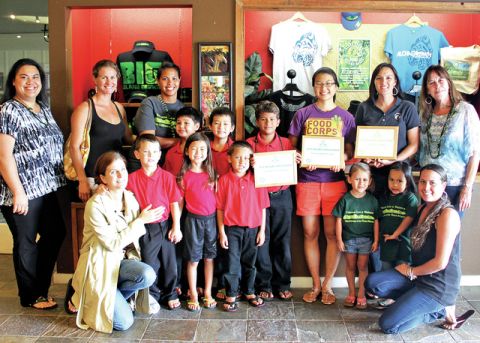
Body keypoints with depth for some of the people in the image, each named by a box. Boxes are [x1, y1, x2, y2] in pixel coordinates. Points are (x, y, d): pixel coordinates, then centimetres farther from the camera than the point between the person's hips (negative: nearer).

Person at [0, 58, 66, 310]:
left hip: (49, 188, 8)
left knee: (55, 234, 13)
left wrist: (59, 181, 13)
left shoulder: (44, 109, 13)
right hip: (24, 191, -8)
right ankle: (31, 296, 23)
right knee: (26, 243, 6)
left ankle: (41, 287, 31)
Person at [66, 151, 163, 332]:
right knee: (124, 322, -12)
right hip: (99, 266, -5)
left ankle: (111, 298, 1)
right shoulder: (95, 205, -20)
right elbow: (113, 243, -21)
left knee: (148, 275, -28)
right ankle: (79, 296, 11)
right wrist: (140, 221, -18)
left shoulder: (130, 198, 0)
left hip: (121, 261, 6)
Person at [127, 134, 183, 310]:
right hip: (145, 228, 0)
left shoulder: (167, 177, -6)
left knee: (169, 262, 12)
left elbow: (174, 204, -3)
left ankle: (170, 294, 30)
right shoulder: (132, 178, -6)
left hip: (165, 226, 1)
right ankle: (153, 295, 27)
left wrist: (176, 227, -5)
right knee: (149, 264, 8)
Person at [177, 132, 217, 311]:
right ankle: (193, 295, 19)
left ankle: (208, 293, 23)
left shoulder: (211, 173, 3)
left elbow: (217, 197, 8)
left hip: (211, 218, 3)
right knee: (193, 259, 5)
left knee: (209, 257, 11)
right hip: (193, 219, -2)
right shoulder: (184, 175, -4)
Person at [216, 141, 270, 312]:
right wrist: (221, 232, -5)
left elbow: (263, 207, 2)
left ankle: (249, 292, 31)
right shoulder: (224, 180, -6)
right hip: (231, 228, -2)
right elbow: (220, 208, -3)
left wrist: (262, 230, 1)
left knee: (249, 262, 15)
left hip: (252, 229, 2)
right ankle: (231, 296, 18)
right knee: (232, 263, 5)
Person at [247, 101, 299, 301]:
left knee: (282, 241, 7)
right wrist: (250, 166, -16)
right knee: (261, 241, 2)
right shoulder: (250, 144, 1)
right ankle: (264, 285, 15)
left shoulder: (286, 143, 6)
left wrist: (296, 162, -8)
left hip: (281, 196, 2)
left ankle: (282, 284, 19)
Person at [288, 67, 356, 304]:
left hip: (334, 180, 0)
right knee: (310, 233, 4)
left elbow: (350, 150, 9)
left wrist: (343, 158, -13)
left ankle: (327, 285, 17)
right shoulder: (302, 114, 6)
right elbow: (291, 147, 6)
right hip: (307, 180, 0)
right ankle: (315, 285, 19)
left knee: (332, 233, 2)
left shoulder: (345, 117, 8)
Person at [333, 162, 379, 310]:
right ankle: (351, 294, 25)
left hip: (366, 239, 0)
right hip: (349, 238, 0)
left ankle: (361, 295, 19)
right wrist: (339, 240, -4)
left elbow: (376, 221, 0)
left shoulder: (372, 200, -4)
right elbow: (339, 220, -4)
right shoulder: (345, 199, -7)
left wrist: (376, 240, -1)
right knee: (350, 266, 12)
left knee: (362, 266, 7)